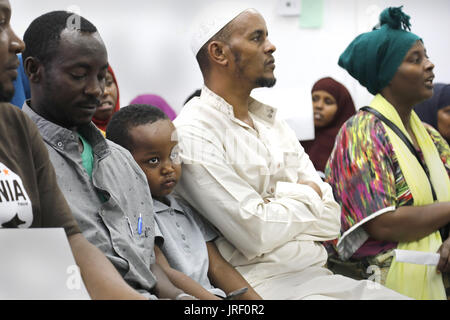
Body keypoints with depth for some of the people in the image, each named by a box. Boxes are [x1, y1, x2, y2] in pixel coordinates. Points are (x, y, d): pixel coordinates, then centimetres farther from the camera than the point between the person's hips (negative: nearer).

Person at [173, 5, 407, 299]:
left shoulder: (273, 123, 17)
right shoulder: (193, 132, -8)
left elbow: (331, 221, 9)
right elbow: (256, 233, -17)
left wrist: (279, 195, -8)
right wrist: (307, 196, 1)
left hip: (318, 275, 8)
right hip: (261, 283, -8)